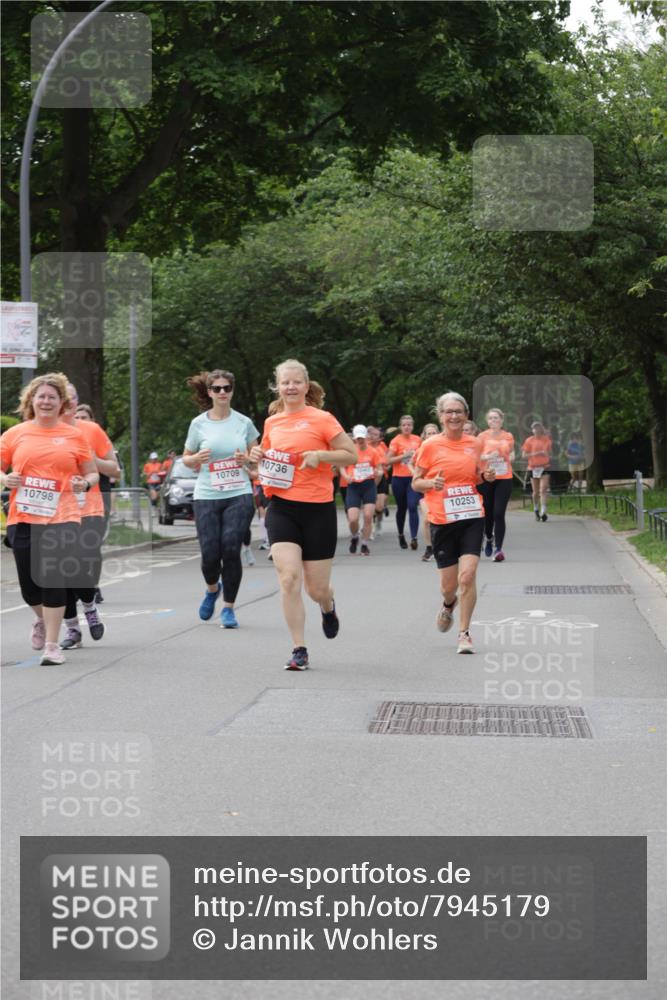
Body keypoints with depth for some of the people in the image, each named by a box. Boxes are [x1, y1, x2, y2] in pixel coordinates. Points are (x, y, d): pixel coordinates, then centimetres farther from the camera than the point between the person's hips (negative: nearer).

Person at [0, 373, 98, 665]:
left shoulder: (74, 436, 7)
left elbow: (92, 474, 13)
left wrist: (85, 483, -9)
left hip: (62, 519, -1)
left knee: (54, 581, -8)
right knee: (29, 585, 4)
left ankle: (52, 644, 2)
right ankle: (42, 620, 38)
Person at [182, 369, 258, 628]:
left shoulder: (244, 422, 6)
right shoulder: (199, 423, 4)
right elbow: (186, 459, 13)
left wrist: (247, 459, -7)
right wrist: (197, 458, -10)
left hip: (239, 495, 0)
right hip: (206, 497, 0)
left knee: (231, 549, -11)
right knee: (210, 554, -5)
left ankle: (228, 607, 4)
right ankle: (212, 588, 29)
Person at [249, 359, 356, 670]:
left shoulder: (321, 419, -4)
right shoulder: (272, 422, 10)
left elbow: (352, 454, -4)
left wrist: (320, 455, -18)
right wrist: (259, 455, 5)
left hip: (318, 508, -3)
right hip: (281, 507, 3)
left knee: (316, 589, 3)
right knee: (288, 578, -14)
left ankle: (328, 607, 42)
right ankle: (299, 650, -6)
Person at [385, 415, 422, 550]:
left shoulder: (418, 440, 5)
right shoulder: (396, 441, -5)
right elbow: (388, 460, -9)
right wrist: (404, 455, -17)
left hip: (414, 478, 1)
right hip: (399, 478, -1)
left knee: (413, 507, -13)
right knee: (402, 508, 10)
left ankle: (414, 538, -18)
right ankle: (401, 536, 30)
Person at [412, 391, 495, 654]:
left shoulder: (474, 444, 7)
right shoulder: (430, 446, -2)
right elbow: (416, 483, 3)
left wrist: (486, 476, 0)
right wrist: (432, 483, -17)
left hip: (472, 517, 1)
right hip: (442, 521, -1)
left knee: (467, 576, -13)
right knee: (448, 584, 6)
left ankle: (464, 633, -1)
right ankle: (449, 604, 44)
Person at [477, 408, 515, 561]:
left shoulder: (508, 436, 7)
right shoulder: (483, 436, 0)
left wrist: (511, 457, -2)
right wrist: (488, 457, -18)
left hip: (504, 479, 0)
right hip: (486, 479, 0)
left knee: (499, 513, -9)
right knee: (488, 512, 9)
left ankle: (498, 548, -8)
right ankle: (489, 538, 38)